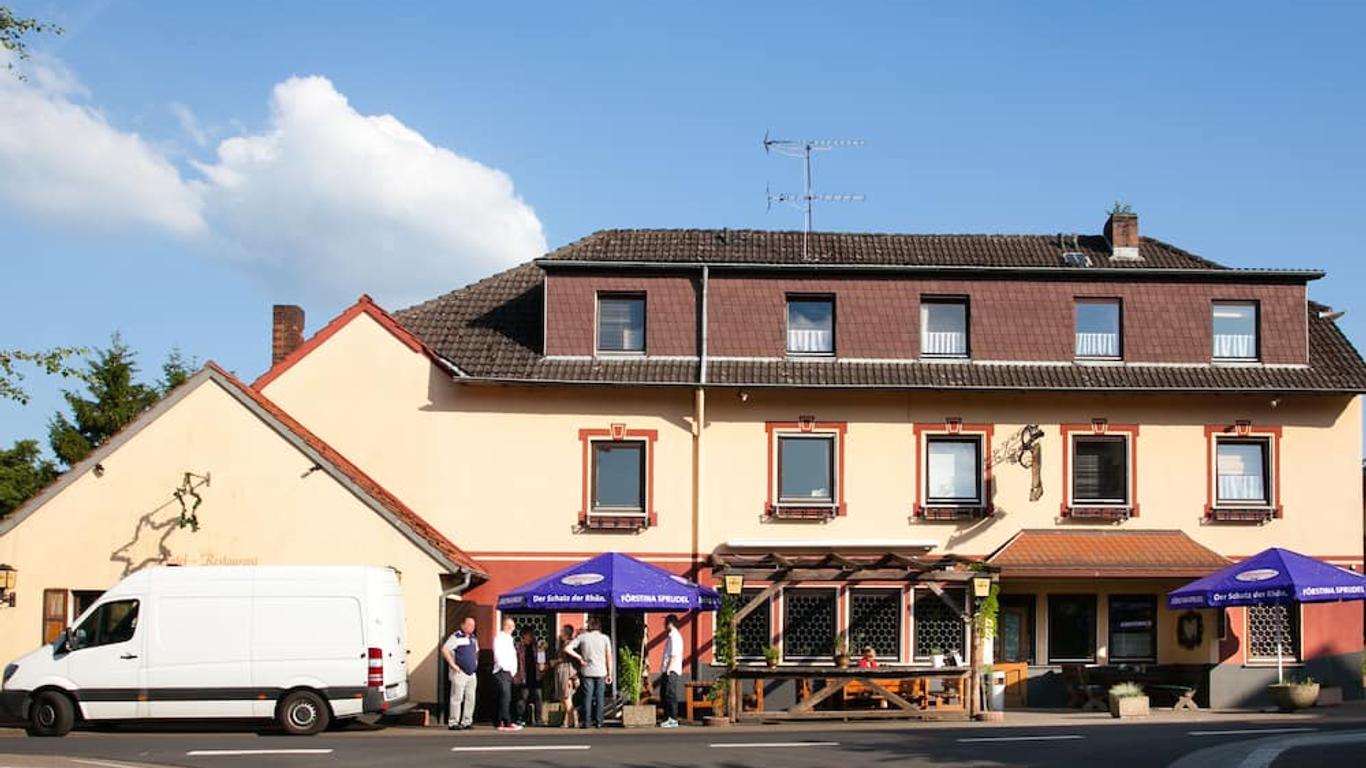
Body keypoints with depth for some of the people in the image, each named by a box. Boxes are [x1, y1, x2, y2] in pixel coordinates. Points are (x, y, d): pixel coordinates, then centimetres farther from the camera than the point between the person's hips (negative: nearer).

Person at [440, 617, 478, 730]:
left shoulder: (473, 638, 17)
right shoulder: (456, 637, -8)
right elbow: (444, 650, -16)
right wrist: (452, 664, -19)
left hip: (471, 674, 8)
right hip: (460, 673, -8)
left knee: (470, 698, 8)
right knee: (457, 698, -6)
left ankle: (466, 722, 15)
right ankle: (453, 723, -3)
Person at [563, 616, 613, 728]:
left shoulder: (582, 637, 0)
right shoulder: (605, 638, 0)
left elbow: (567, 649, -8)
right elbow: (609, 657, 0)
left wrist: (580, 658, -2)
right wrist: (609, 674, 6)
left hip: (587, 671, 0)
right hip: (601, 672, 0)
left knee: (587, 696, 3)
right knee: (600, 697, 5)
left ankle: (586, 722, 2)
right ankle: (598, 722, 4)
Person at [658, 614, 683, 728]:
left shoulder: (674, 637, -13)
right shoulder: (671, 636, 19)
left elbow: (674, 656, -19)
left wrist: (669, 670, -21)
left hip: (672, 671, -10)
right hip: (668, 671, 10)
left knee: (670, 695, -8)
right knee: (664, 694, 14)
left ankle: (673, 720, -5)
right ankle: (668, 718, 20)